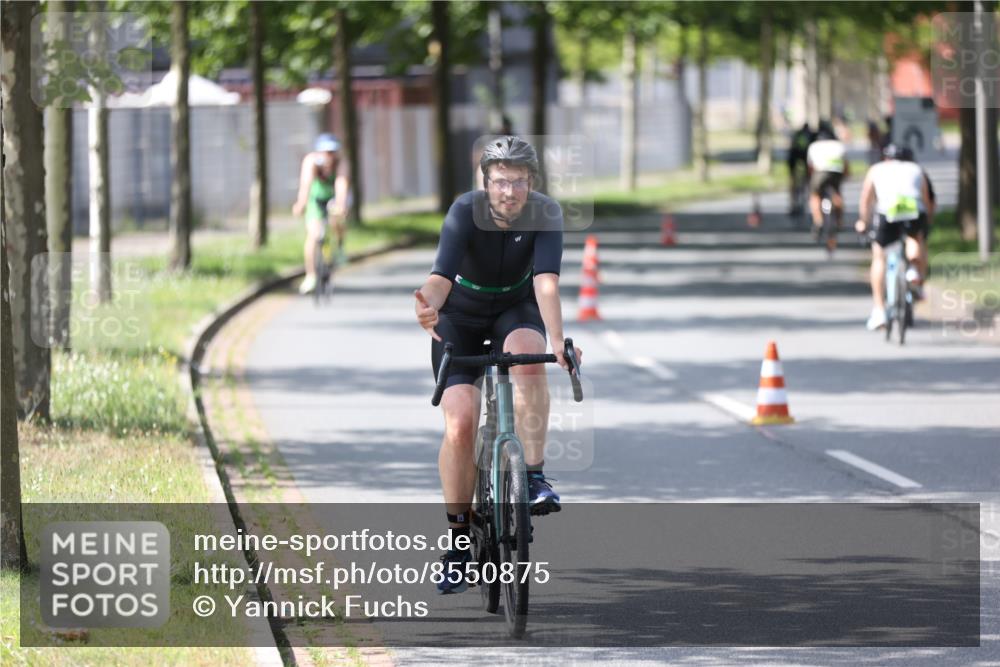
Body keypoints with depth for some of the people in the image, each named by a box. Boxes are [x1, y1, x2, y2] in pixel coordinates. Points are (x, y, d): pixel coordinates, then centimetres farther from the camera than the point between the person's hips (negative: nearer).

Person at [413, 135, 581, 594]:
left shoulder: (545, 215, -23)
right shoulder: (465, 212, -26)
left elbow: (546, 281, -35)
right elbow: (441, 276, -39)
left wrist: (557, 342, -51)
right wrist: (428, 307, -62)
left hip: (515, 310, 1)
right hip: (460, 318, -1)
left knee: (526, 355, -35)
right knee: (460, 425, -15)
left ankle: (535, 476, -26)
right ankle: (458, 536, 1)